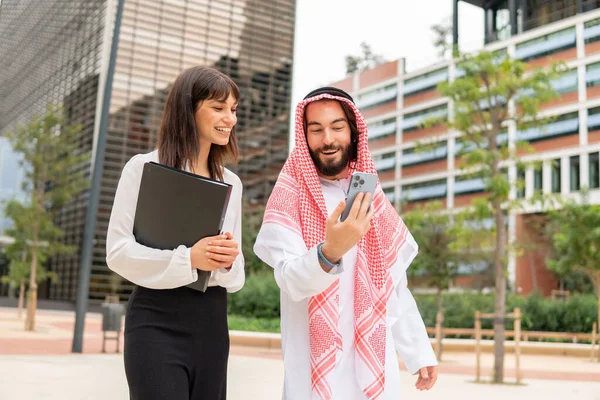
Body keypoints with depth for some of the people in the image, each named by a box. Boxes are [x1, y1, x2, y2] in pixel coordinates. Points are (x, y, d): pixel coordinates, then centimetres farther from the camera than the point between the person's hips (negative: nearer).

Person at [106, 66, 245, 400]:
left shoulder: (231, 183, 12)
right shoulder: (145, 167, -3)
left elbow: (236, 273, 12)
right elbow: (119, 251, -8)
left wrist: (228, 262, -12)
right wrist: (188, 258, -20)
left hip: (212, 322, 5)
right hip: (158, 321, -5)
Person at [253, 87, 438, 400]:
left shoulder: (374, 200, 7)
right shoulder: (289, 198, -7)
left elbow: (395, 287, 12)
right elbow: (292, 281, -18)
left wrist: (418, 353, 11)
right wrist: (329, 251, -37)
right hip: (316, 372, -4)